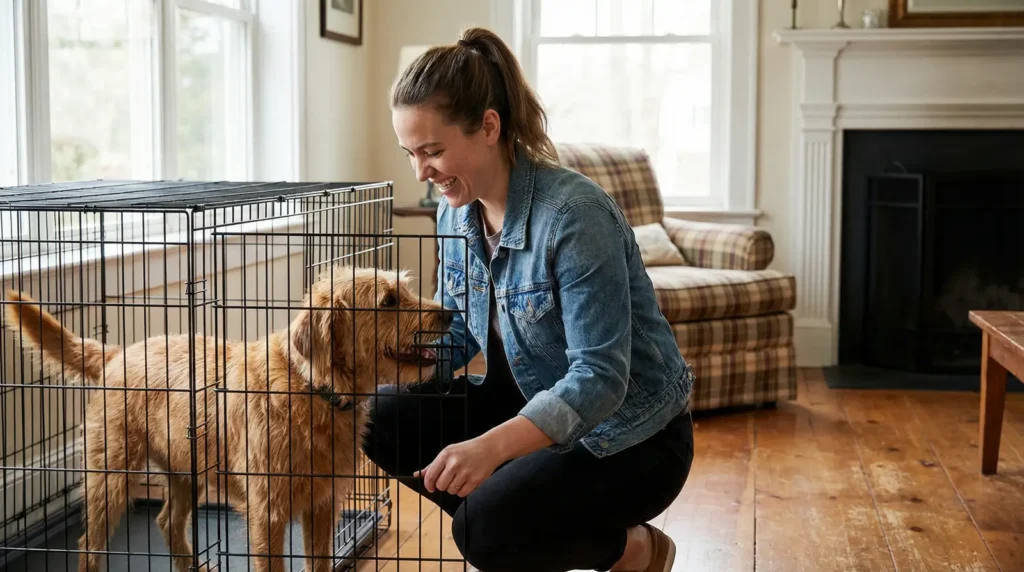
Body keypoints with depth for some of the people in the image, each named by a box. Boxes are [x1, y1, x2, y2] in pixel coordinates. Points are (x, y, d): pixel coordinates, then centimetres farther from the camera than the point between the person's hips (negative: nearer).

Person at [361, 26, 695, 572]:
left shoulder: (574, 214, -27)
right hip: (533, 407, 8)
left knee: (486, 527, -27)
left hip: (629, 435, -7)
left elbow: (600, 377, -31)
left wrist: (493, 446, -45)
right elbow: (453, 335, 8)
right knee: (382, 419, -8)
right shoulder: (456, 212, -3)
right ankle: (528, 526, 6)